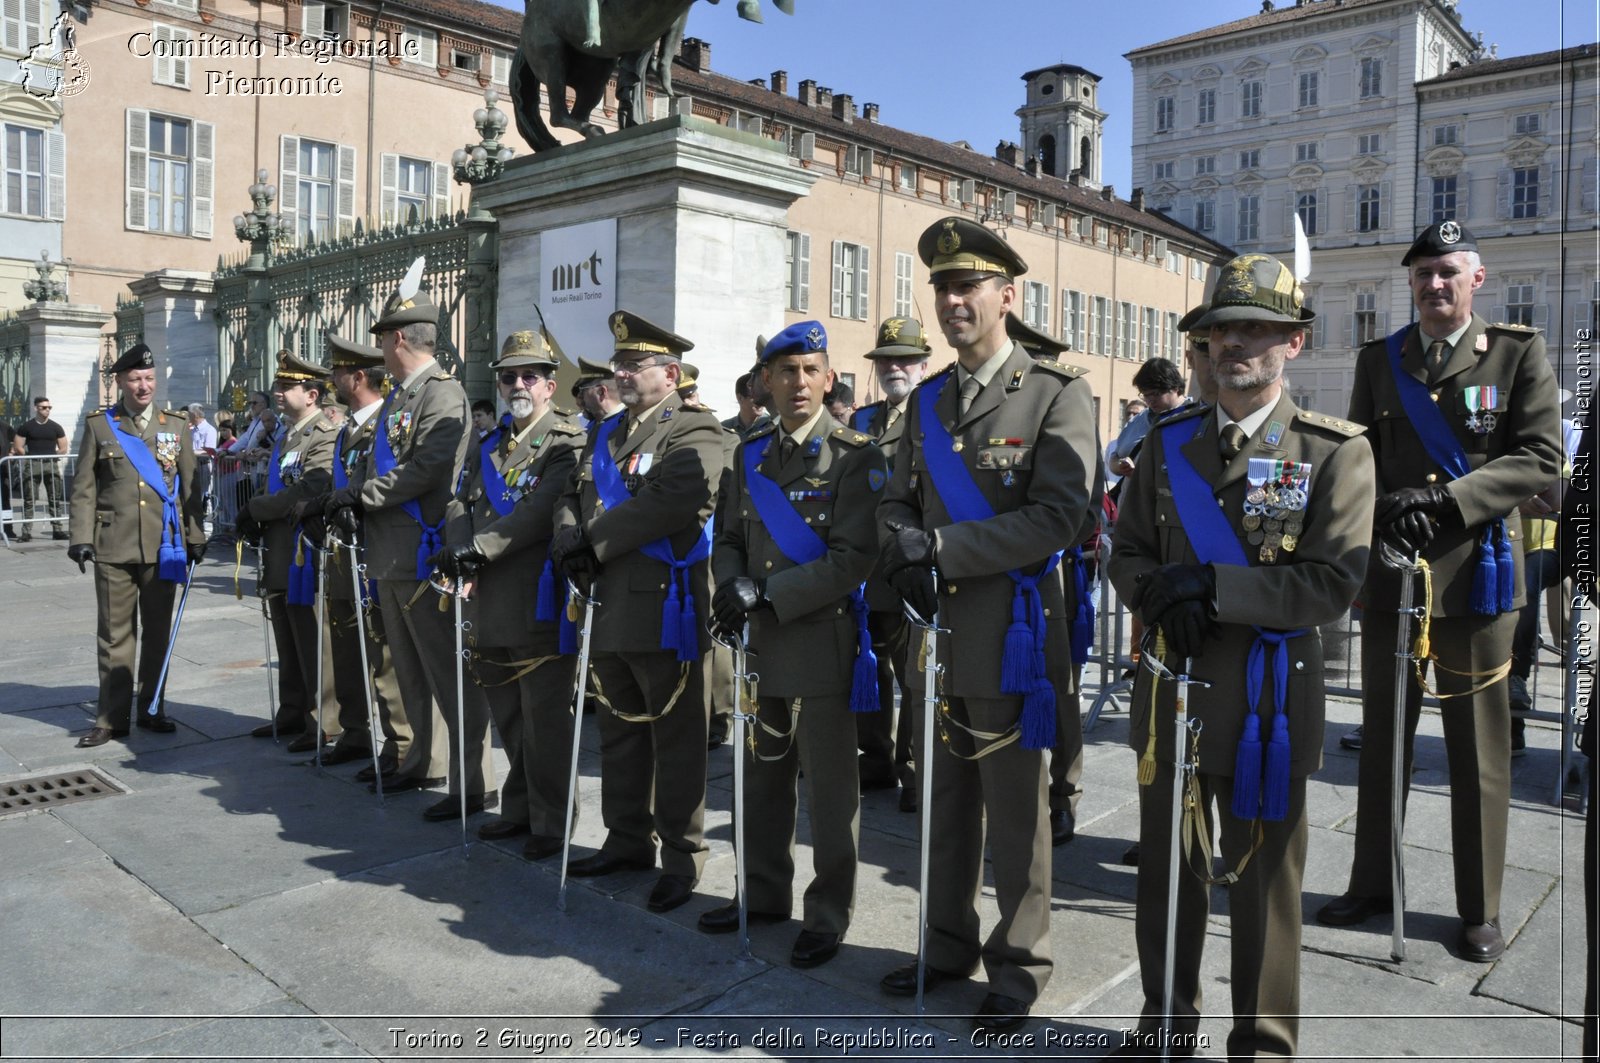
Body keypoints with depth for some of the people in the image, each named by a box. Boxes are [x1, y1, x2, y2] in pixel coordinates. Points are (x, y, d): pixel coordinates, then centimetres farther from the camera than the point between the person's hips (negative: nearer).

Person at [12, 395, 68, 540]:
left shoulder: (56, 428, 10)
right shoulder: (26, 427, 5)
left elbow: (63, 449, 10)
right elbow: (17, 448, 4)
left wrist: (51, 456, 2)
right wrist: (31, 456, -1)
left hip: (51, 465, 2)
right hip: (32, 465, -2)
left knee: (55, 499, 3)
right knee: (29, 500, -2)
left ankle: (58, 530, 7)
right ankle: (26, 532, 0)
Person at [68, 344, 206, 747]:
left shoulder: (175, 426, 8)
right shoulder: (98, 425, 4)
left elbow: (189, 486, 8)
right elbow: (83, 488, 2)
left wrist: (195, 537, 5)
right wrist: (81, 538, -5)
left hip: (162, 547, 2)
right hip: (113, 547, -1)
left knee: (157, 631, 9)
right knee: (114, 634, 3)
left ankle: (151, 708, 21)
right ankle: (112, 718, 11)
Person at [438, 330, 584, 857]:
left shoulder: (568, 443, -6)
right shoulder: (487, 446, 18)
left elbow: (543, 511, -18)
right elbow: (461, 505, 11)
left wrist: (481, 548, -19)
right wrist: (461, 552, -8)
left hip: (541, 601, -7)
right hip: (490, 602, 7)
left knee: (544, 716, 0)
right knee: (507, 714, 16)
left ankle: (550, 822, 12)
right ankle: (519, 807, 30)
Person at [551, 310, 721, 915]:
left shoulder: (695, 431, -8)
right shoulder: (607, 433, 19)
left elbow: (668, 503, -23)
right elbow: (574, 497, 18)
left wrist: (595, 541, -16)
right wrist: (570, 544, -4)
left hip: (666, 610, -8)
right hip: (611, 609, 8)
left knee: (675, 737, 2)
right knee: (621, 730, 17)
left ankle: (682, 858, 13)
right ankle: (628, 841, 31)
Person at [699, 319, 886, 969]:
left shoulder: (855, 456, -8)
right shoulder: (751, 454, 11)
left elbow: (852, 559, -16)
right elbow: (729, 537, 14)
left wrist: (769, 594, -19)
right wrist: (733, 585, -7)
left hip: (821, 641, -6)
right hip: (761, 644, 6)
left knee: (829, 787, 4)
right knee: (760, 779, 17)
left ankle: (828, 916, 19)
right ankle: (765, 892, 34)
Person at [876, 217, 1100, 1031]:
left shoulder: (1055, 394, -7)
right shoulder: (926, 401, 12)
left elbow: (1058, 517, -16)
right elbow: (897, 502, 16)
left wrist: (939, 546, -17)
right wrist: (902, 554, -6)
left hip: (1010, 630, -6)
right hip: (935, 629, 6)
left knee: (1013, 807, 6)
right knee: (945, 802, 16)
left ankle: (1018, 965, 24)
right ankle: (949, 944, 34)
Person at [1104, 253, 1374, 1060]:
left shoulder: (1336, 451, -5)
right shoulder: (1168, 442, 7)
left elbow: (1332, 584, -13)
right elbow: (1127, 553, 7)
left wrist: (1211, 585, -21)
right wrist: (1166, 596, -14)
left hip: (1268, 703, -3)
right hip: (1170, 690, 4)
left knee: (1263, 883, 10)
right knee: (1166, 876, 16)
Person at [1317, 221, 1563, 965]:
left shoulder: (1518, 352, 2)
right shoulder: (1379, 360, 10)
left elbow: (1540, 458, -6)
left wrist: (1443, 499, -18)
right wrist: (1383, 512, -10)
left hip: (1475, 573, -2)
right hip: (1388, 570, 3)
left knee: (1478, 748, 5)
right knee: (1381, 739, 11)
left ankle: (1480, 909, 20)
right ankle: (1372, 885, 26)